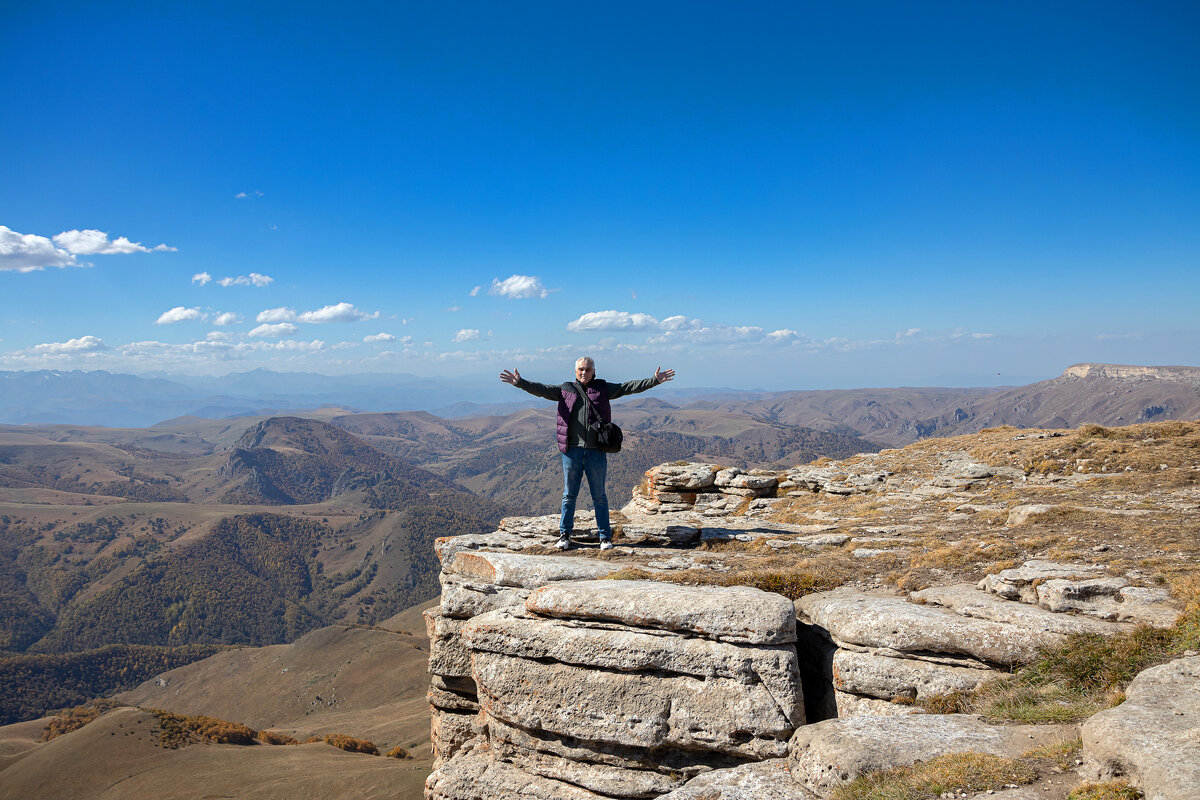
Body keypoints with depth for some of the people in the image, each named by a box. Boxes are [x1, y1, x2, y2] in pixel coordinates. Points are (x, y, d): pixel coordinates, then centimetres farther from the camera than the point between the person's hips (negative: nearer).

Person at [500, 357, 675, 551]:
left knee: (599, 496, 6)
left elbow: (628, 387, 2)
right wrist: (520, 382, -11)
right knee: (569, 495, 8)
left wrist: (655, 380, -6)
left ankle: (605, 536, 14)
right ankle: (565, 534, 19)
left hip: (596, 451, -1)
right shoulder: (565, 390, 9)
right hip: (572, 450, 1)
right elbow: (541, 389, 2)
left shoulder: (603, 389, 7)